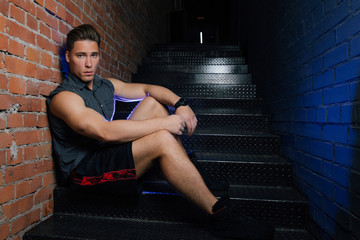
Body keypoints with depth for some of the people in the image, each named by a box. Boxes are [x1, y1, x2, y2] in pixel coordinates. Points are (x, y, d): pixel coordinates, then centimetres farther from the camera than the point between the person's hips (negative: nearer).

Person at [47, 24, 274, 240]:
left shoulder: (106, 85, 9)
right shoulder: (64, 97, -15)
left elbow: (147, 88, 8)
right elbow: (105, 131, -30)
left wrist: (180, 103, -12)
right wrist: (163, 123, -27)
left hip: (110, 151, 8)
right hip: (85, 171, -8)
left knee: (154, 102, -1)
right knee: (163, 140, -30)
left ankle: (186, 172, -7)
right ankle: (219, 216, -21)